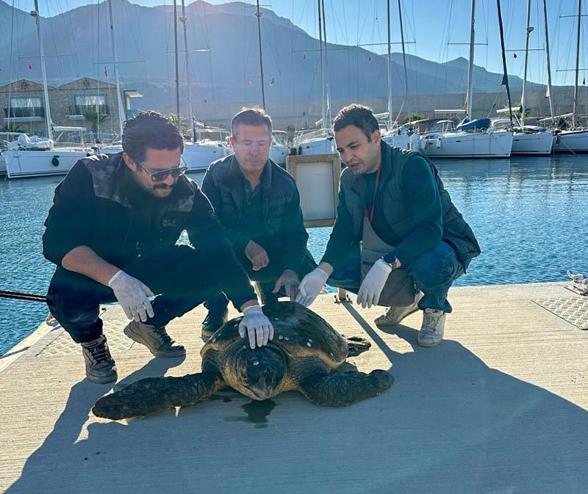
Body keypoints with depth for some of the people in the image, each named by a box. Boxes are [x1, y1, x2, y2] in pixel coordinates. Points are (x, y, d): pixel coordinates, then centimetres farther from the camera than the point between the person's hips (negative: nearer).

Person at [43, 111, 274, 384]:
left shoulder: (187, 193, -19)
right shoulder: (90, 176, -25)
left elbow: (218, 251, -23)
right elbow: (56, 242, -28)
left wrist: (250, 307, -35)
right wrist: (116, 278, -42)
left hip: (149, 268, 3)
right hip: (93, 273, -2)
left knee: (209, 271, -21)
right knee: (66, 298, -35)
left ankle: (149, 325, 5)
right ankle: (91, 340, 2)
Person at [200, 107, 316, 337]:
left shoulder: (285, 183, -11)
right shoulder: (216, 174, -16)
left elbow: (295, 234, -14)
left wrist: (291, 269, -33)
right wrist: (246, 245, -36)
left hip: (271, 257, 2)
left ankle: (269, 293, 19)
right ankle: (216, 311, -3)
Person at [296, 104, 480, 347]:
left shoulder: (412, 166, -25)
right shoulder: (349, 178, -4)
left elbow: (430, 229, -35)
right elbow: (344, 233, -9)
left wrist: (385, 265, -46)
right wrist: (322, 272, -28)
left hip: (444, 245, -6)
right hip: (393, 251, 6)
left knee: (430, 262, -40)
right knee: (338, 269, -11)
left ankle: (434, 308, -2)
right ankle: (407, 297, 12)